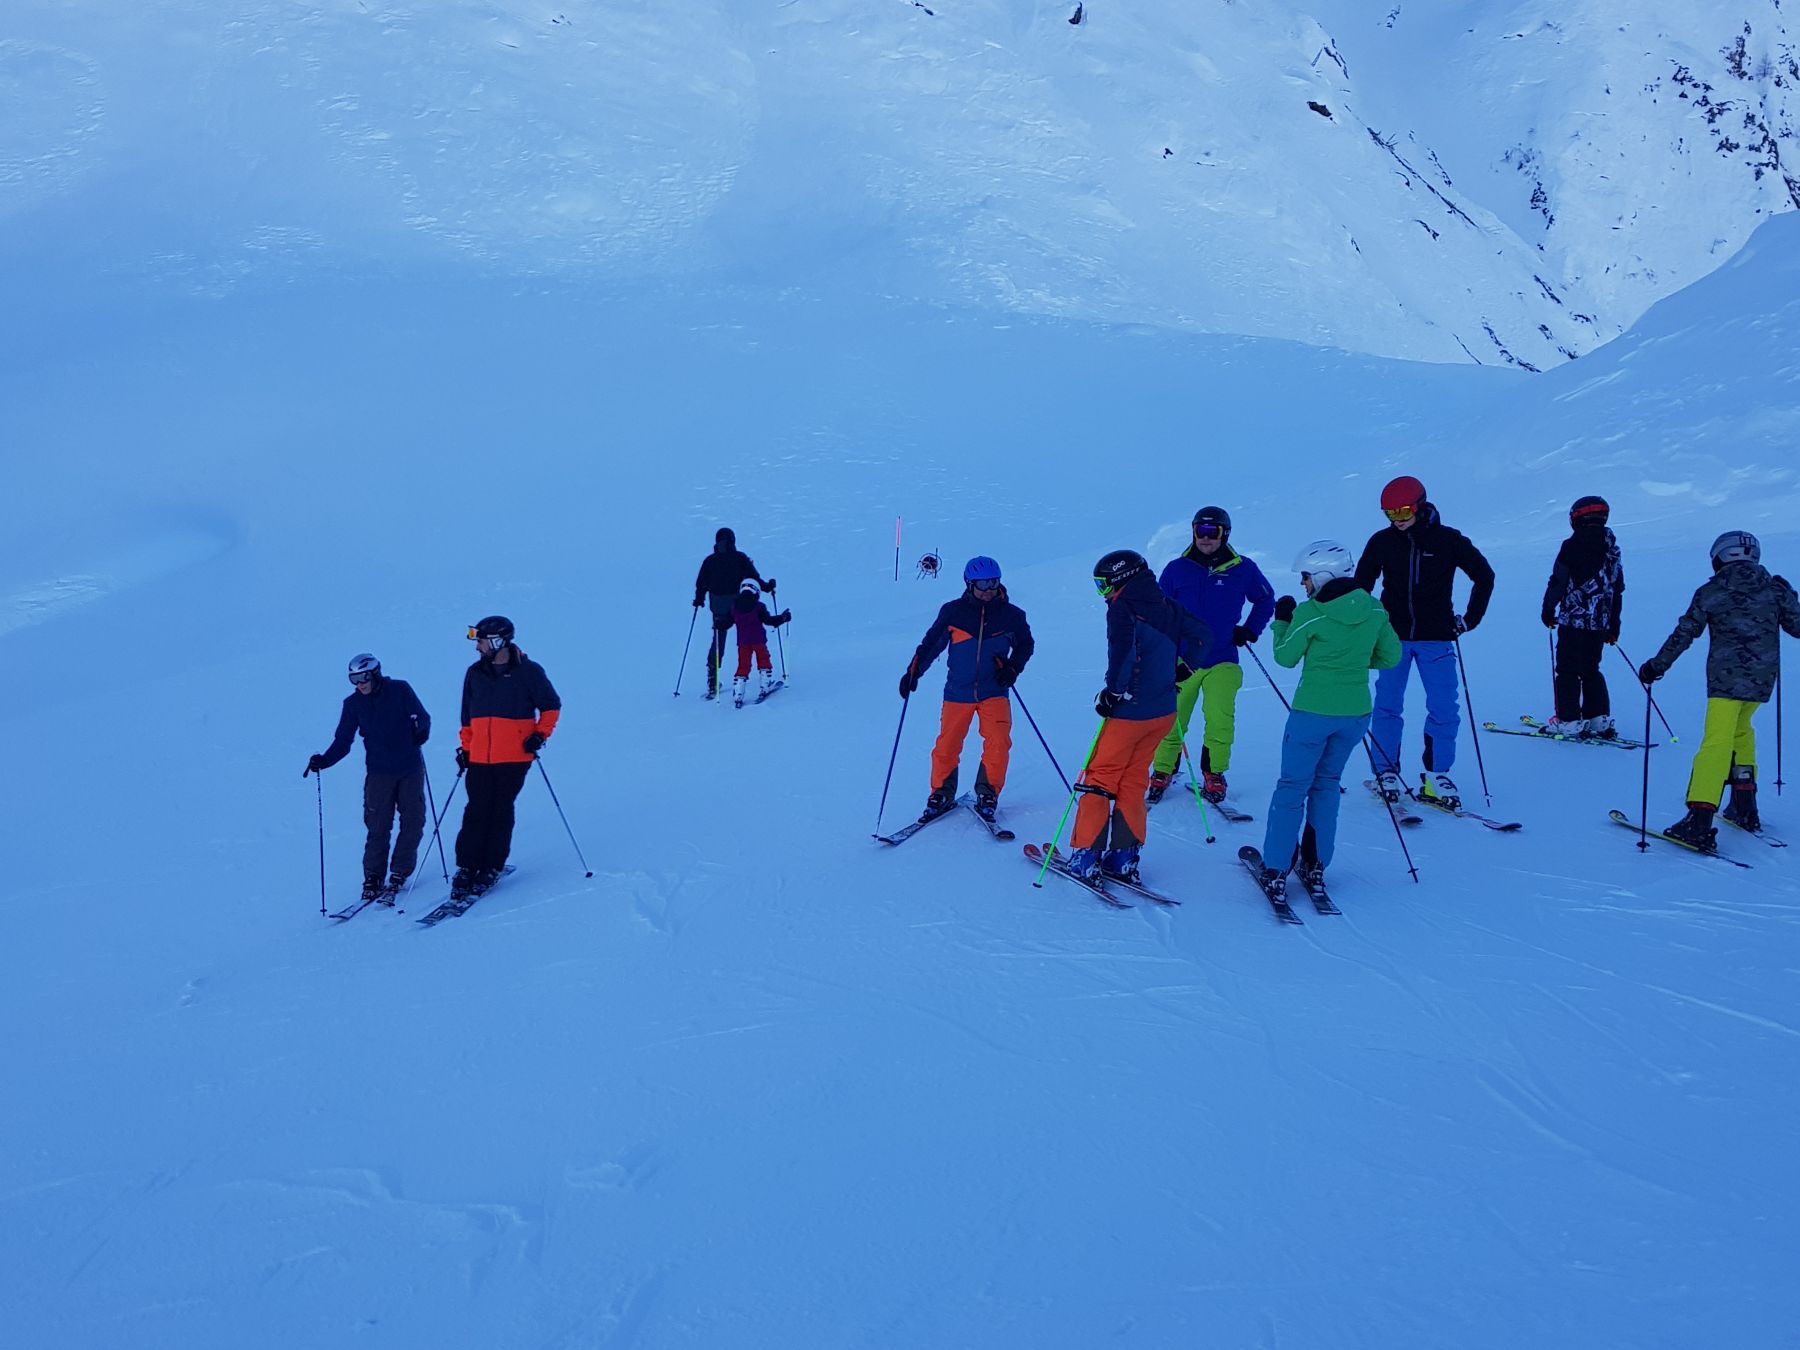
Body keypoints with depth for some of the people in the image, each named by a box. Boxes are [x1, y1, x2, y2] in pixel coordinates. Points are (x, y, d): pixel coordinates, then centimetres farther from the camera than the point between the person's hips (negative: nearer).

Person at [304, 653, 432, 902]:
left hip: (411, 769, 0)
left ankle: (398, 874, 12)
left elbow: (422, 717, -1)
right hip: (378, 772, 1)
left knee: (412, 822, 1)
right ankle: (373, 878, 5)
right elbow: (343, 740, 4)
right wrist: (323, 761, -11)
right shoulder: (353, 703, 2)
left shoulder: (400, 690, -4)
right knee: (378, 827, -3)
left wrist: (421, 732, -24)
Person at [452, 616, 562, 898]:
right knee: (476, 812, 0)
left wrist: (540, 735, -7)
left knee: (501, 812, 0)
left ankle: (492, 867, 9)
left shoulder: (528, 671, -3)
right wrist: (465, 747, 14)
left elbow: (551, 706, 4)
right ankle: (466, 868, 4)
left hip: (514, 757, -3)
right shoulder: (475, 673, 10)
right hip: (479, 758, 3)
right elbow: (468, 716, 19)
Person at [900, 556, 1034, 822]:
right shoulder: (953, 612, -3)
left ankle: (987, 794, 5)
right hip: (958, 691, 0)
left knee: (998, 743, -12)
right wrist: (913, 670, -3)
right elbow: (931, 642, 5)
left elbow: (1025, 644, 15)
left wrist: (1013, 667, -2)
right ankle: (941, 795, 19)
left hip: (994, 691, 0)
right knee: (947, 745, 0)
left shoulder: (1011, 615, 0)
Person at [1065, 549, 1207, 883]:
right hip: (1164, 712, 7)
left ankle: (1086, 857, 3)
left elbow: (1123, 651, -26)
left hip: (1131, 711, -7)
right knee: (1133, 781, 15)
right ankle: (1124, 857, 14)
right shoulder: (1165, 606, 9)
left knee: (1101, 778, 3)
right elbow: (1200, 634, 16)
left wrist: (1112, 692, -17)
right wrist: (1182, 668, 25)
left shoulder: (1122, 608, -12)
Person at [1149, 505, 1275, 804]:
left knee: (1220, 720, -11)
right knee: (1171, 720, 0)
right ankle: (1162, 771, 18)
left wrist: (1250, 631, 8)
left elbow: (1266, 600, 19)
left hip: (1222, 662, 0)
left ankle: (1214, 774, 9)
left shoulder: (1243, 569, 2)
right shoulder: (1177, 569, 1)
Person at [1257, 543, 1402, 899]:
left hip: (1312, 711, -4)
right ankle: (1315, 867, 21)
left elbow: (1286, 657, -3)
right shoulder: (1374, 609, 1)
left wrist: (1282, 621, 11)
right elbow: (1391, 657, 8)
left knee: (1292, 787, 6)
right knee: (1327, 784, 20)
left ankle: (1276, 871, 6)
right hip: (1355, 713, 5)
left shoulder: (1310, 612, -13)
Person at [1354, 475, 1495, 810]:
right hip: (1393, 636, 0)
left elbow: (1484, 576, 9)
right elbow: (1361, 585, 11)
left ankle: (1437, 775, 9)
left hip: (1436, 638, 0)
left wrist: (1469, 619, 5)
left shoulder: (1448, 540, -3)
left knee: (1444, 710, -2)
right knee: (1387, 706, 0)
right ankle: (1386, 772, 10)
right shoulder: (1381, 541, 0)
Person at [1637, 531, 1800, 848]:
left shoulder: (1709, 593, 0)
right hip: (1763, 676, 4)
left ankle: (1700, 820, -24)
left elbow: (1684, 634, 0)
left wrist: (1657, 666, 9)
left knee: (1717, 742, -13)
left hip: (1726, 676, -4)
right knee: (1740, 728, 27)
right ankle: (1744, 808, 28)